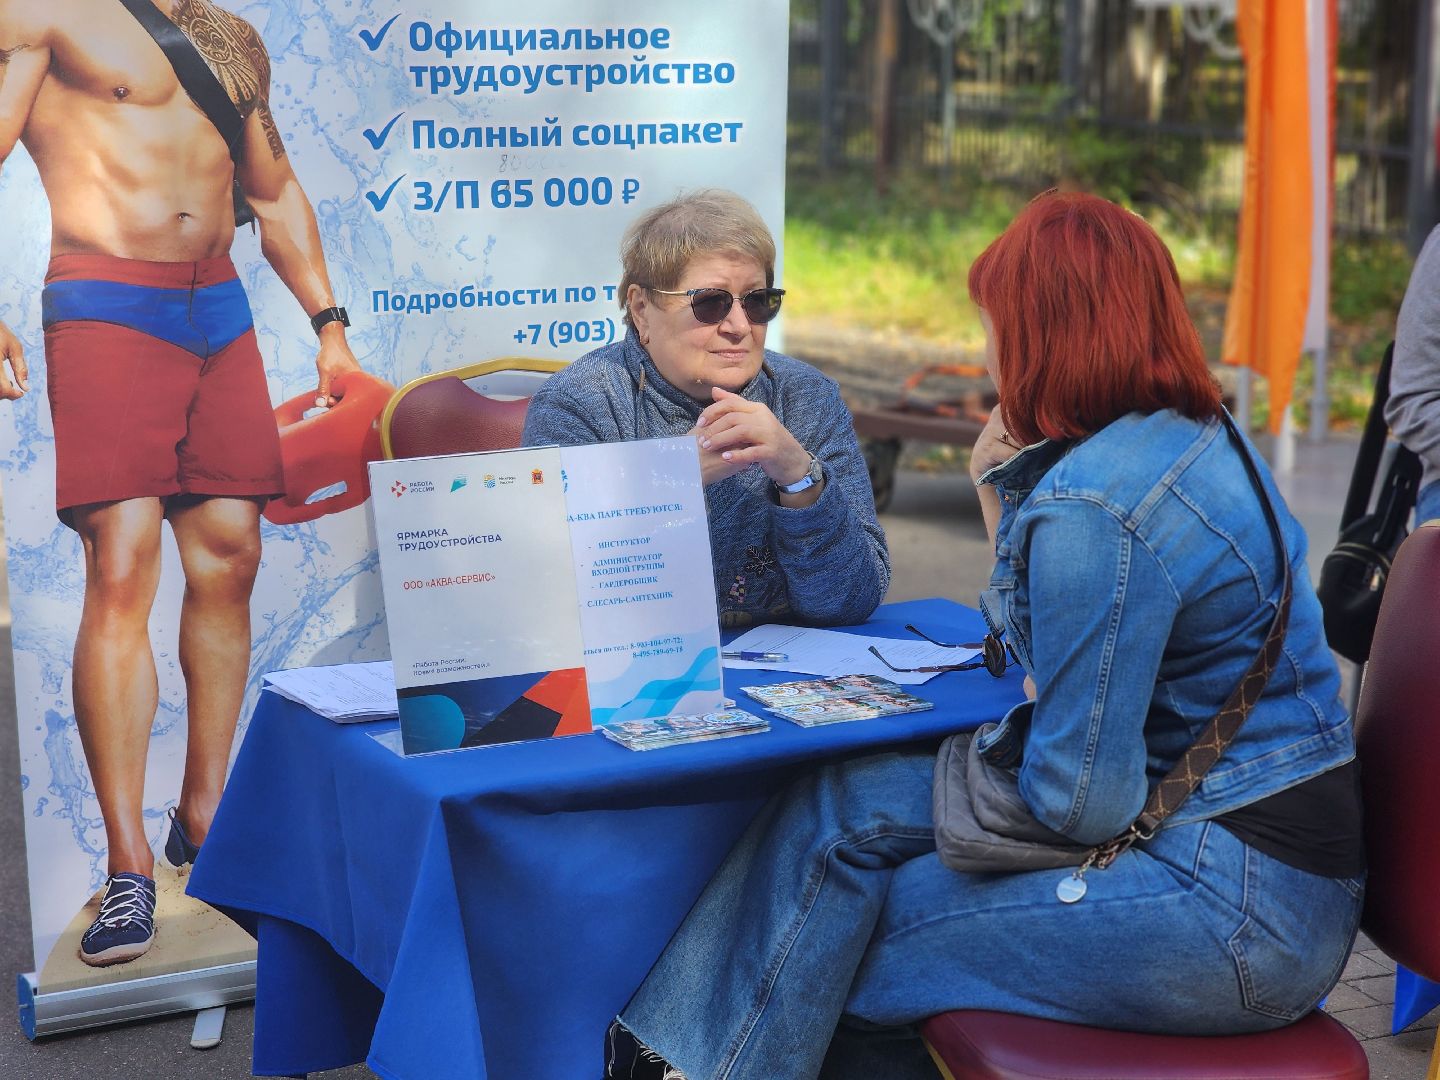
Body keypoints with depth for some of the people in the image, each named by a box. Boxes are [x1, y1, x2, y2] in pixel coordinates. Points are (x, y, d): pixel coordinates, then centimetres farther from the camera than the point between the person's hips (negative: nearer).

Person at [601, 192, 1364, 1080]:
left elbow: (1082, 804, -21)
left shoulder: (1093, 505, -23)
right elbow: (1041, 641, 22)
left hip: (1240, 910, -9)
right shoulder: (1199, 440, 9)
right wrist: (1004, 494, 11)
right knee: (851, 800, 4)